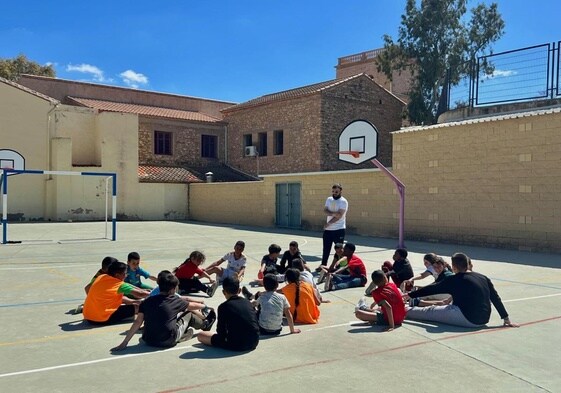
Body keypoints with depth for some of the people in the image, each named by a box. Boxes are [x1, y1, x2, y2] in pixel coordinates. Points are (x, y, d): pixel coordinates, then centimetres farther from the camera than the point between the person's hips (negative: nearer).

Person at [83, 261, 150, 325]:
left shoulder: (100, 277, 8)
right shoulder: (120, 285, -11)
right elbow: (140, 294, -9)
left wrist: (133, 301, 20)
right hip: (103, 319, -8)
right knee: (137, 306, -2)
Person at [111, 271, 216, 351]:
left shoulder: (147, 301, -1)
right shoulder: (176, 301, -5)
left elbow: (138, 322, -7)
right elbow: (193, 306, 13)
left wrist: (124, 343, -7)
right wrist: (204, 306, 34)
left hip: (149, 341, 3)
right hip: (168, 341, -3)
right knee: (189, 314, 18)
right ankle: (205, 325, 44)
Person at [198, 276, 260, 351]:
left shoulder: (223, 307, -7)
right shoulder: (248, 302, 7)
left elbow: (221, 332, -6)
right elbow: (257, 324, 12)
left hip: (236, 345, -5)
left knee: (200, 335, 5)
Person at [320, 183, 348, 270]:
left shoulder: (343, 201, -9)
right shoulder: (329, 199, 11)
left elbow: (339, 215, -17)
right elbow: (325, 211, -1)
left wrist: (328, 223, -14)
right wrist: (333, 213, -20)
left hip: (339, 230, -6)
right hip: (328, 229, 6)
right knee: (326, 248, 12)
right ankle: (323, 265, 22)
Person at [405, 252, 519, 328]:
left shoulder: (454, 280, -8)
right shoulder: (483, 278, 7)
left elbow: (432, 289, -2)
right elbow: (496, 298, 7)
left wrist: (410, 295, 8)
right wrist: (506, 318, 13)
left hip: (468, 319, -7)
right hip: (483, 319, 7)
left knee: (430, 311, 9)